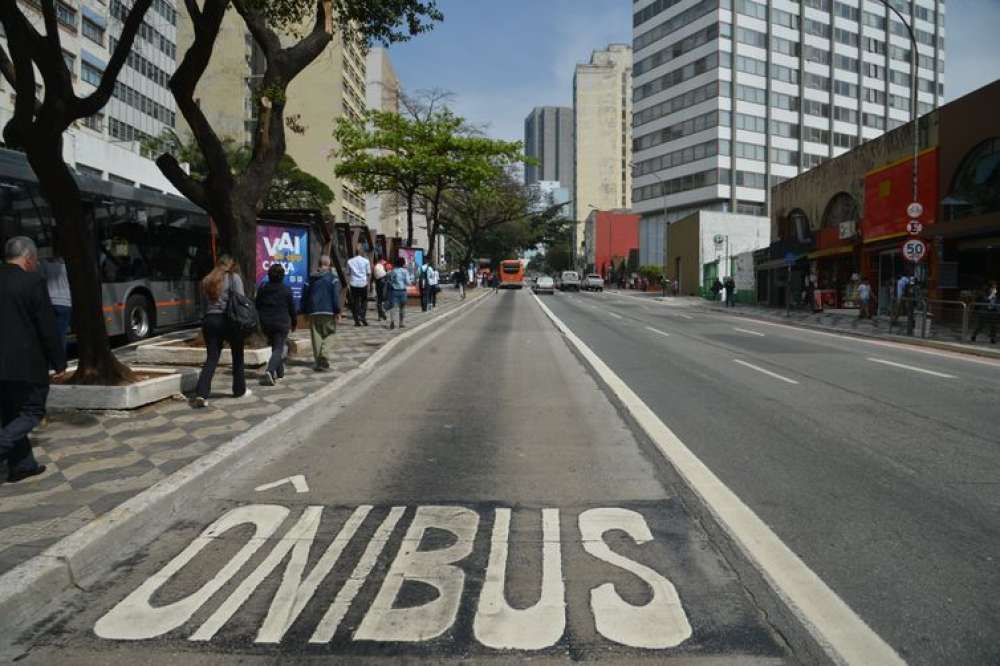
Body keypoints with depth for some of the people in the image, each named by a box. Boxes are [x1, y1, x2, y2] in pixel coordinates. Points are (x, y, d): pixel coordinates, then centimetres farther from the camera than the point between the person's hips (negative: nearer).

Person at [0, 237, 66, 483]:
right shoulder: (33, 282, -12)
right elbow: (47, 328, -13)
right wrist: (59, 363, -4)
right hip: (26, 364, -7)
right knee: (32, 412, 4)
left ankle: (21, 465, 22)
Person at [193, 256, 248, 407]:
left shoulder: (207, 280, 16)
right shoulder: (234, 278, -1)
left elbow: (205, 303, 15)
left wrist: (210, 315, 15)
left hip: (209, 320, 5)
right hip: (228, 320, -4)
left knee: (212, 358, 4)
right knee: (237, 356, 13)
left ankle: (201, 393, -10)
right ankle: (239, 390, 23)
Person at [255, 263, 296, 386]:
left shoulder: (262, 288, 4)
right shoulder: (286, 289, -6)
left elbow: (258, 306, 9)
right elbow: (292, 308, -1)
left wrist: (261, 321, 20)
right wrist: (293, 323, 12)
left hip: (266, 324, 4)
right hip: (282, 323, -4)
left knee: (275, 347, 20)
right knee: (278, 348, -4)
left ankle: (279, 371, 30)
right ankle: (270, 371, -24)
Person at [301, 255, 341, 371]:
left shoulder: (311, 278, 11)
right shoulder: (333, 278, -2)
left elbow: (305, 296, 12)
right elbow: (336, 296, -10)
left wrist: (305, 311, 19)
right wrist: (337, 311, -7)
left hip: (313, 312, 4)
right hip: (328, 311, -4)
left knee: (316, 338, 8)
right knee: (327, 335, 2)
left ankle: (318, 362, 9)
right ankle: (323, 358, -15)